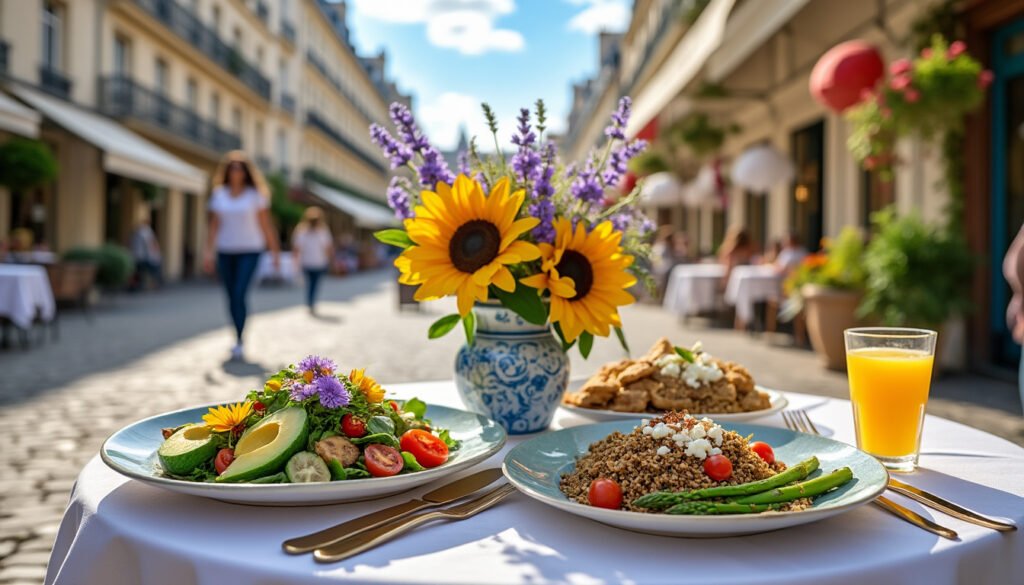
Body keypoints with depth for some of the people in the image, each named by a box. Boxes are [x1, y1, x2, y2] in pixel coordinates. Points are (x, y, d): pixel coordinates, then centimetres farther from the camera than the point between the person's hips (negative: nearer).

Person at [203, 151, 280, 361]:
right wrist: (209, 251, -4)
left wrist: (274, 251, -1)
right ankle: (239, 338, 20)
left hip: (249, 251, -3)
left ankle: (239, 342, -10)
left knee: (240, 295, -15)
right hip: (226, 251, 3)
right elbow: (214, 225, 5)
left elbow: (265, 225, 0)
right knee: (231, 298, 6)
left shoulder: (255, 194, -2)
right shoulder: (218, 194, 6)